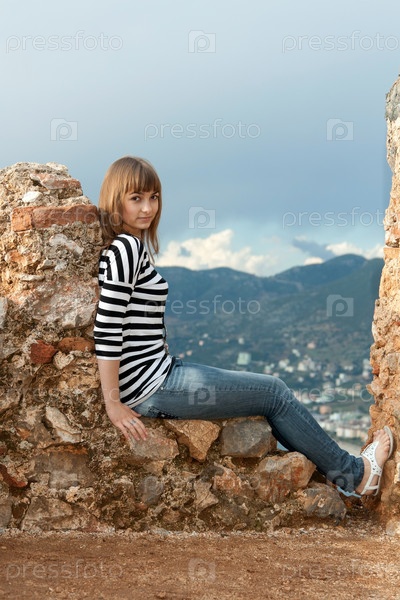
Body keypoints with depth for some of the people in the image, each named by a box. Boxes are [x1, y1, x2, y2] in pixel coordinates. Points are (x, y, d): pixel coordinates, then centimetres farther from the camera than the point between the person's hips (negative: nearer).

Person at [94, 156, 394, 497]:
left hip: (160, 371, 9)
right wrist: (114, 405, -23)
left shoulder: (130, 246, 11)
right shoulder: (126, 248, -18)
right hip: (152, 388, -9)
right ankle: (352, 474, 22)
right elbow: (107, 330, -24)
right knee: (274, 392, 5)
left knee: (271, 391, 20)